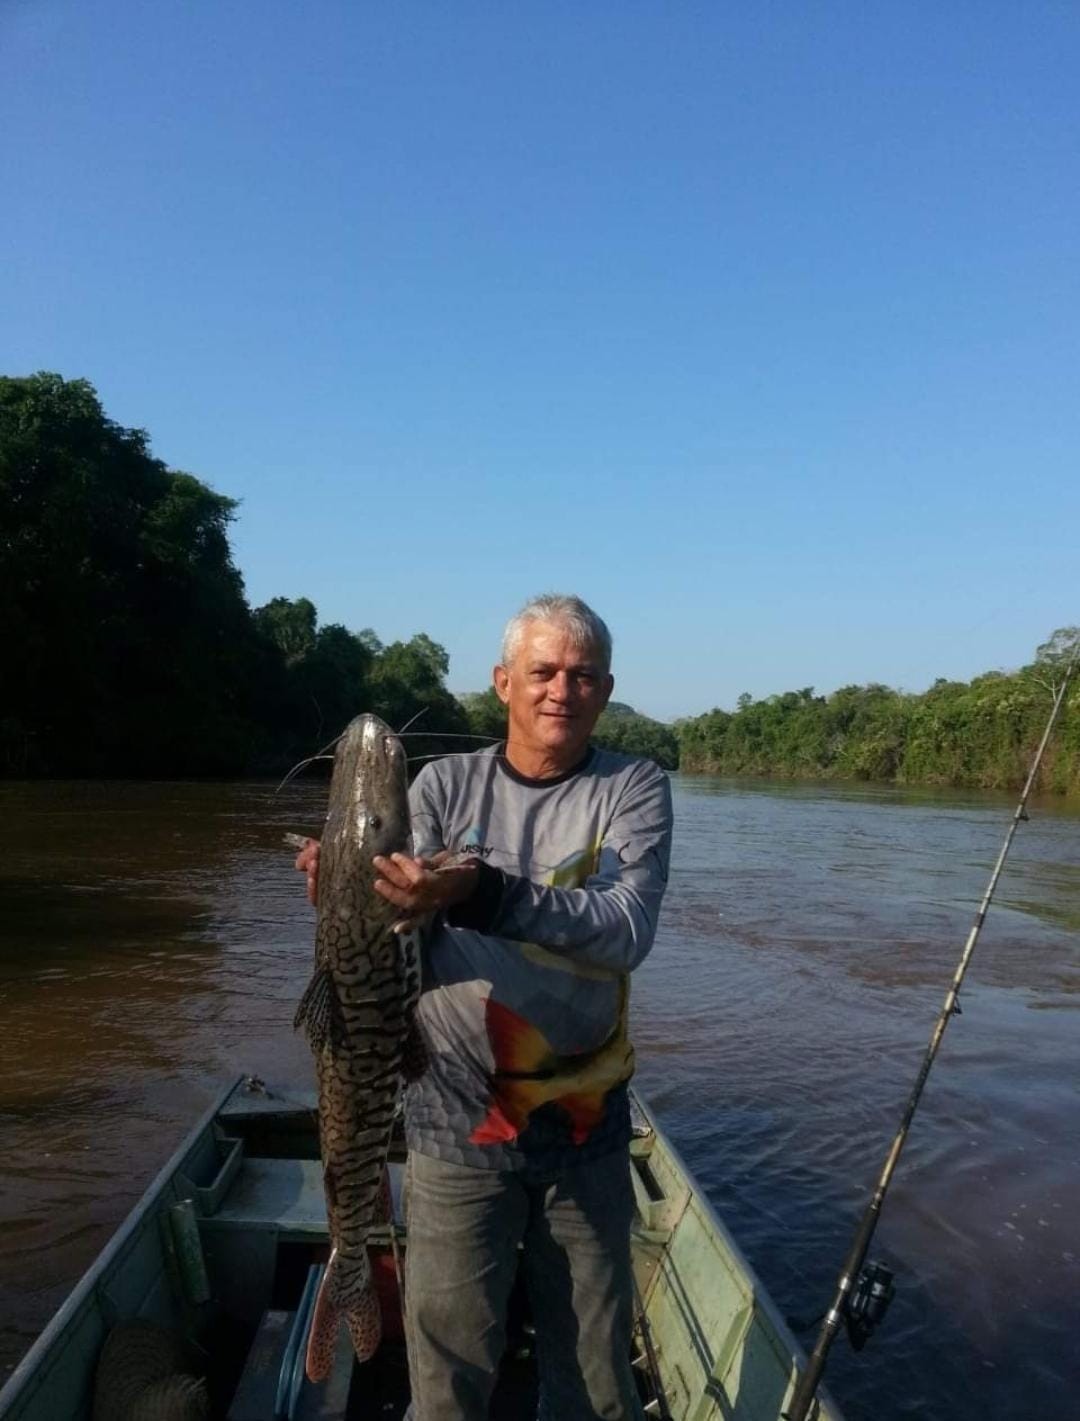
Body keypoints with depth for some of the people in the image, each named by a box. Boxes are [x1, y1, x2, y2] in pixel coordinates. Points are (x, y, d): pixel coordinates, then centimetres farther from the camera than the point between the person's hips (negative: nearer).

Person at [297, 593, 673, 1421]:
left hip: (585, 1123, 0)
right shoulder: (445, 786, -2)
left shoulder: (635, 789, -5)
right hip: (457, 1119, 0)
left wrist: (483, 896, -37)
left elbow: (627, 932, -22)